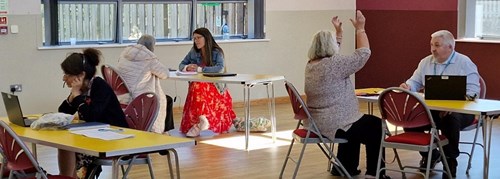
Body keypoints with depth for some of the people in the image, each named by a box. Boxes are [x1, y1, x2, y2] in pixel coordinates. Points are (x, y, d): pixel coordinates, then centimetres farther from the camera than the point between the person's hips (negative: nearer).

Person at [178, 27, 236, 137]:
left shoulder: (217, 52, -3)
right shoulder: (193, 52, 11)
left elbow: (220, 68, -20)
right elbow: (181, 65, 13)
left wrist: (200, 69, -25)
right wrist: (187, 67, -11)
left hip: (215, 86, -4)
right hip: (197, 85, 4)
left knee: (199, 87, -34)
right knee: (196, 87, -31)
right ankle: (201, 120, -28)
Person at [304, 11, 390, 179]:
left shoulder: (311, 64, 6)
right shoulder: (333, 65, -21)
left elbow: (333, 54, 25)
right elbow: (363, 53, -16)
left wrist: (338, 31, 26)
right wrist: (360, 29, -6)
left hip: (317, 123, 9)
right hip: (333, 126, -9)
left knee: (360, 124, 33)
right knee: (375, 125, 12)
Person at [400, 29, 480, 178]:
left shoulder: (464, 63, -4)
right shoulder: (426, 62, 14)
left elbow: (472, 91, -11)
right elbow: (415, 83, 21)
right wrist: (407, 86, -6)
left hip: (459, 110, -5)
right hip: (431, 109, 5)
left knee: (450, 119, -39)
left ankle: (451, 160, -15)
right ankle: (429, 155, 4)